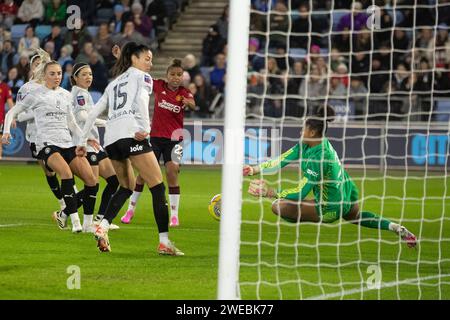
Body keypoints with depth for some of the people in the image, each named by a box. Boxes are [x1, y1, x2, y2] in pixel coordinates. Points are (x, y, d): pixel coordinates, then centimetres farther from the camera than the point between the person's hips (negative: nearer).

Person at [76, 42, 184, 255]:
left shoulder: (114, 83, 29)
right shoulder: (142, 77, 11)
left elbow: (93, 113, 25)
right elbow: (141, 100, -11)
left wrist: (82, 141, 27)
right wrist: (145, 128, -19)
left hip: (110, 137, 7)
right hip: (131, 134, -7)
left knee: (127, 186, 22)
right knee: (157, 186, -3)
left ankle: (103, 227, 0)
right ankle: (164, 242, -10)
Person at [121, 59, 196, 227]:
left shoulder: (184, 93, -3)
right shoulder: (159, 86, 0)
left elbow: (193, 105, -24)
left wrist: (188, 103, -48)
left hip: (174, 139, -1)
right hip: (156, 136, 1)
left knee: (172, 174, -10)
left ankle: (174, 215, -1)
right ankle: (131, 210, 16)